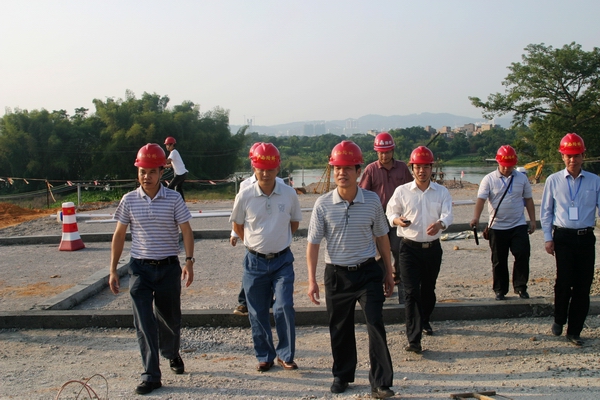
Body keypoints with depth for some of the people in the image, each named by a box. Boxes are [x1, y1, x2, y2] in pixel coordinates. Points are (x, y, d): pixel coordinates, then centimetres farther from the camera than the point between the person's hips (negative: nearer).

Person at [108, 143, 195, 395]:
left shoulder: (173, 199, -5)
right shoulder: (129, 200, 0)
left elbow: (186, 231, -4)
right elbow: (119, 235, 6)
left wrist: (189, 261, -17)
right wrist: (113, 270, 4)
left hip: (169, 268, 0)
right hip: (140, 268, 1)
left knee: (169, 318, 13)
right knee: (144, 322, -5)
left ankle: (172, 354, 43)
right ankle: (151, 376, 2)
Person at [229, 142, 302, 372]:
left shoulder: (289, 194, -5)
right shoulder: (245, 196, -7)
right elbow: (237, 225, 9)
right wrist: (254, 243, 11)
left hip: (282, 260, 0)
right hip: (255, 261, 0)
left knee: (284, 308, -9)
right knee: (257, 312, 7)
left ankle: (285, 355, 8)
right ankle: (264, 357, 22)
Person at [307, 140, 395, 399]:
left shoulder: (372, 201, -5)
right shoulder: (323, 204, -8)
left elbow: (381, 237, 7)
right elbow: (313, 243, -2)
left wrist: (388, 271, 10)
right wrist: (312, 280, -5)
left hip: (368, 272, 0)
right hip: (336, 274, 0)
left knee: (376, 325, -6)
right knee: (340, 329, 12)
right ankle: (341, 375, 32)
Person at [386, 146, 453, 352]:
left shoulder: (442, 192, 3)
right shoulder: (402, 191, 1)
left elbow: (447, 214, -9)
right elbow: (390, 213, 5)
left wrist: (440, 224, -33)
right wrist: (398, 220, -19)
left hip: (433, 248, 2)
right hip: (410, 247, -2)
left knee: (428, 288, 17)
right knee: (411, 291, -9)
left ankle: (425, 321, 43)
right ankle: (414, 339, -10)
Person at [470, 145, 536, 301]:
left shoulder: (522, 178, 6)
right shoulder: (489, 179, -2)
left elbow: (528, 200, 13)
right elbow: (481, 199, -12)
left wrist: (532, 221, 9)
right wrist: (476, 218, -27)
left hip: (518, 225, 1)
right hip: (497, 227, -1)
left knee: (522, 255, -7)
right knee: (499, 261, 7)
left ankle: (520, 287, 7)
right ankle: (500, 290, 18)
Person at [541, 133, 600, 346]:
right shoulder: (553, 181, 4)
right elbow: (546, 211, 7)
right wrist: (547, 238, 2)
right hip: (563, 237, -1)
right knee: (564, 280, -6)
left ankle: (574, 330, 16)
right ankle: (559, 320, 20)